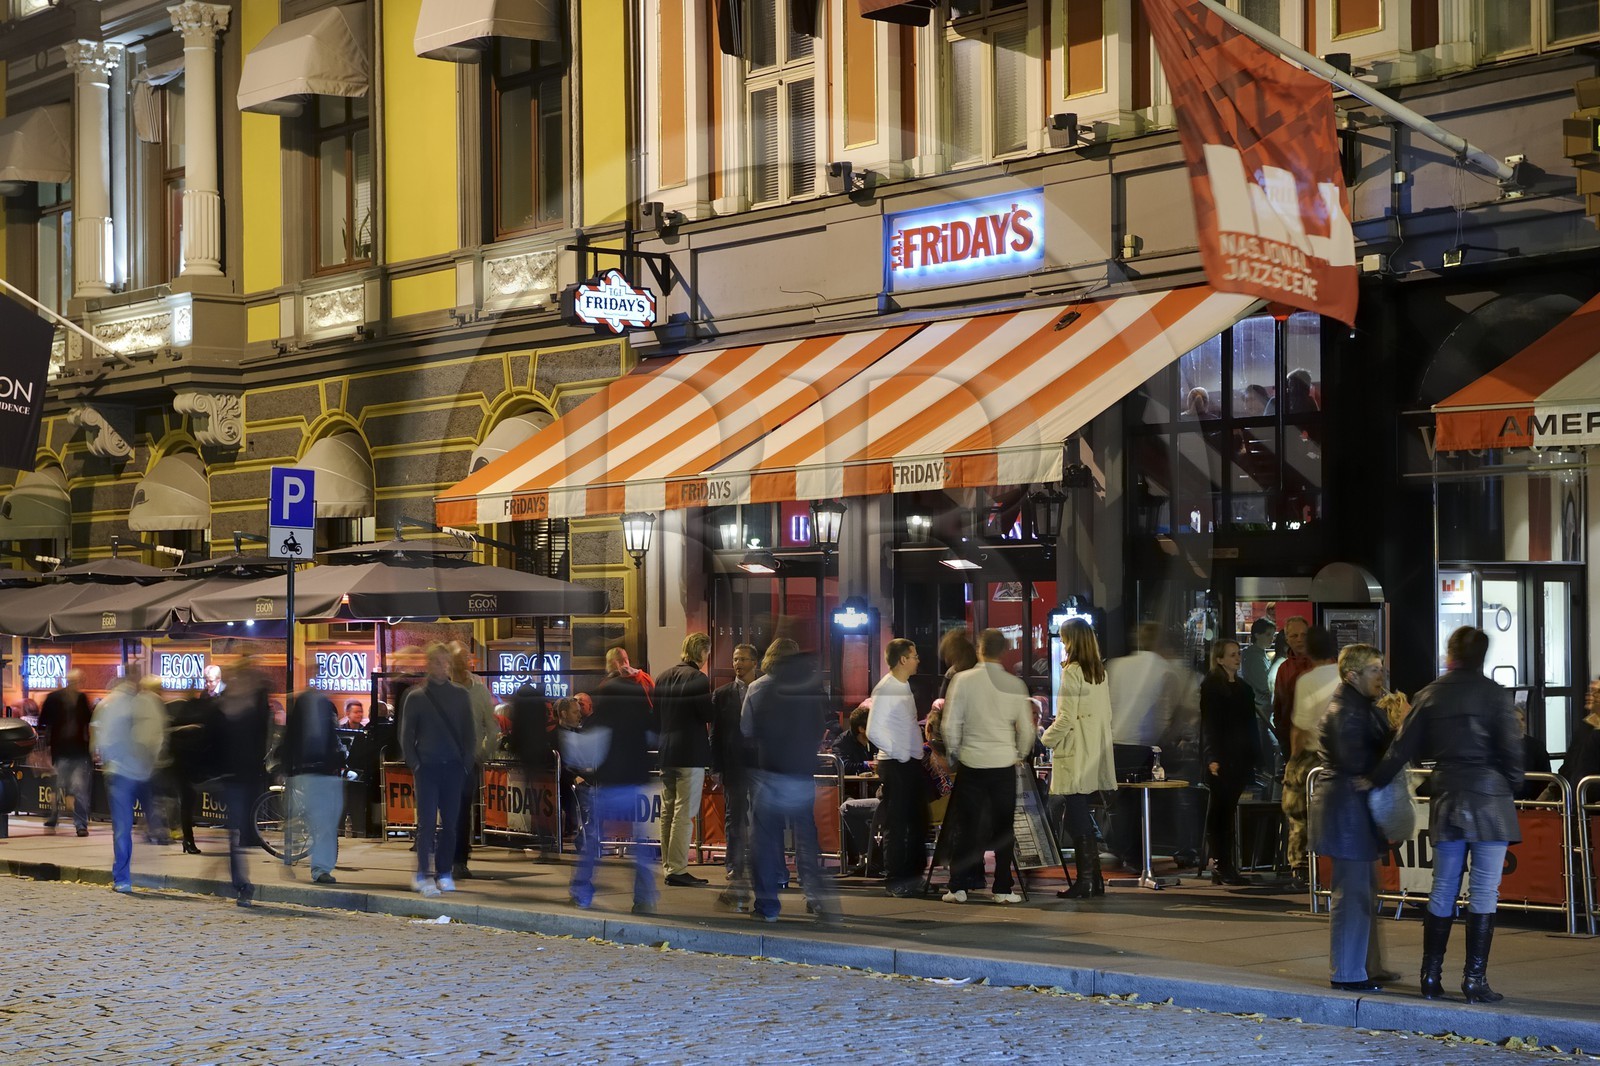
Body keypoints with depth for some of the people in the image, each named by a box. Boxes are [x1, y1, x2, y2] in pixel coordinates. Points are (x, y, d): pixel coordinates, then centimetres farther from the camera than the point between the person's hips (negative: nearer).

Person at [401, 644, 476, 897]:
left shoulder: (460, 695, 9)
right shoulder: (416, 697, 3)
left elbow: (469, 733, 11)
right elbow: (406, 736, 4)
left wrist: (466, 763, 1)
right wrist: (415, 765, -5)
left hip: (453, 768, 2)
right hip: (427, 768, -2)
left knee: (450, 823, 5)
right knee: (427, 822, -8)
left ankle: (444, 873, 13)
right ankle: (424, 875, -8)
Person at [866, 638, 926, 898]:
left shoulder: (905, 685, 13)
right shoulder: (885, 689, -15)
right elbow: (873, 731, -20)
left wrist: (919, 753, 14)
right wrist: (900, 754, -17)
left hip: (913, 762, 9)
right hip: (895, 765, -9)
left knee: (918, 822, 13)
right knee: (896, 825, -4)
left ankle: (914, 876, 22)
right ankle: (894, 881, 1)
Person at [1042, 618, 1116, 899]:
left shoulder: (1073, 672, -12)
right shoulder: (1101, 673, 11)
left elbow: (1066, 718, -16)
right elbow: (1106, 714, 14)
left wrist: (1046, 739, -2)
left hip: (1075, 757, -8)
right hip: (1096, 754, 8)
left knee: (1077, 819, -5)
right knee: (1084, 819, 13)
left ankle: (1084, 881, -5)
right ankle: (1095, 880, 14)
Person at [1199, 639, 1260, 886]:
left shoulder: (1243, 688, 18)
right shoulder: (1211, 686, -4)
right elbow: (1208, 724, -10)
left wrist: (1253, 758, 15)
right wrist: (1212, 758, -19)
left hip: (1240, 760, 7)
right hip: (1221, 760, -7)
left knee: (1226, 812, 6)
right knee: (1220, 812, -6)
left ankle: (1223, 866, 7)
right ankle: (1223, 866, -6)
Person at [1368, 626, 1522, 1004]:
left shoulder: (1430, 696, 4)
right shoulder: (1495, 695, -4)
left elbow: (1404, 750, 4)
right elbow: (1511, 749, -8)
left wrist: (1375, 781, 16)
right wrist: (1513, 788, 9)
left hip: (1447, 800, 4)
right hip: (1490, 799, -4)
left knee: (1442, 889, 11)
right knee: (1483, 893, -1)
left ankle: (1431, 975, 13)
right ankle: (1475, 979, -2)